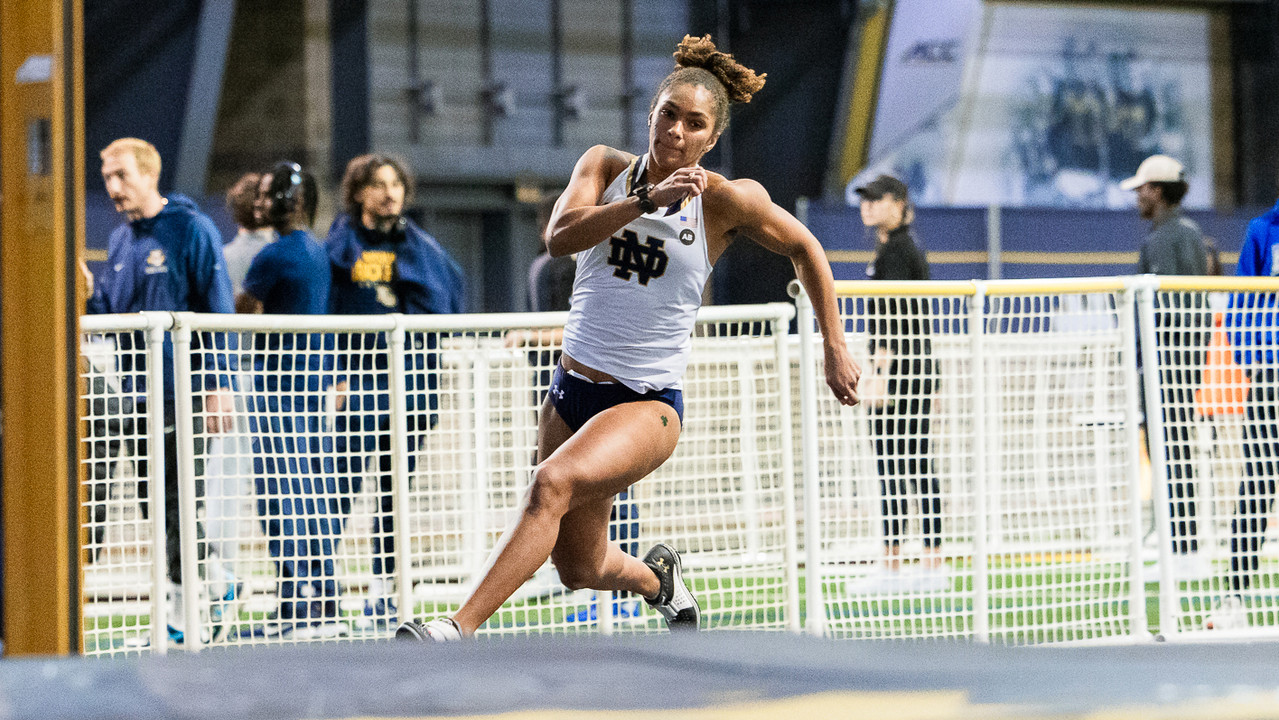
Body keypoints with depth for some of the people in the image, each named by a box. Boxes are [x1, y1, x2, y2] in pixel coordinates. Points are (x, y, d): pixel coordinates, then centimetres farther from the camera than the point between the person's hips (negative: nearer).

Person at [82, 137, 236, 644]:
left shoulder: (191, 230, -6)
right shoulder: (120, 240, 15)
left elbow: (218, 312, -8)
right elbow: (109, 319, 16)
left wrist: (216, 384, -14)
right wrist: (90, 293, -5)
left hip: (184, 392, -7)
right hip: (137, 393, 7)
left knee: (180, 506, -7)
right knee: (155, 506, 7)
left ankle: (183, 609, -1)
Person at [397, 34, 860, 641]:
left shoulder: (728, 200, -6)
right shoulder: (606, 166, 1)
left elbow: (806, 249, 9)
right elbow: (560, 237, -17)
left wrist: (835, 348, 9)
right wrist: (646, 199, -29)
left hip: (647, 404, -4)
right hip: (571, 390, 4)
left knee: (552, 484, -32)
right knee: (579, 570, 14)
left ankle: (458, 630, -36)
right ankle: (657, 576, 49)